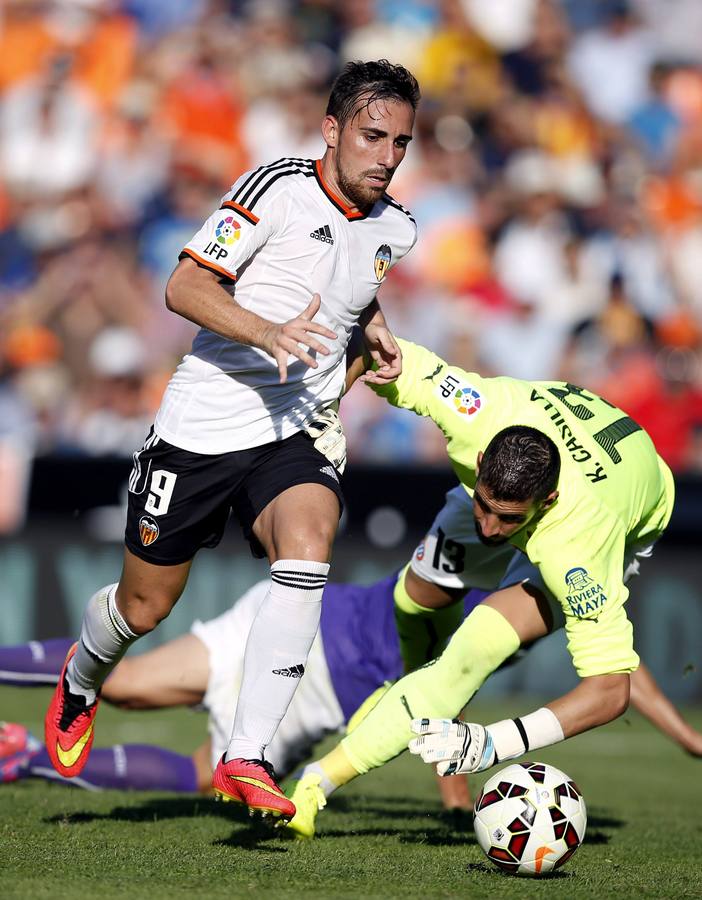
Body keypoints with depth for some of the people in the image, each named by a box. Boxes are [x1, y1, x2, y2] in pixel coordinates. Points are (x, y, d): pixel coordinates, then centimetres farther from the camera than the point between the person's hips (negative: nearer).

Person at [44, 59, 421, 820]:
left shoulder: (395, 230, 7)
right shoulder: (279, 190, -12)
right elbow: (184, 287, -18)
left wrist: (378, 337, 11)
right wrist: (267, 333, -33)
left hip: (298, 434, 3)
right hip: (204, 424, -3)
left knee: (307, 550, -28)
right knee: (144, 607, 9)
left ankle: (244, 758, -27)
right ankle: (81, 681, 46)